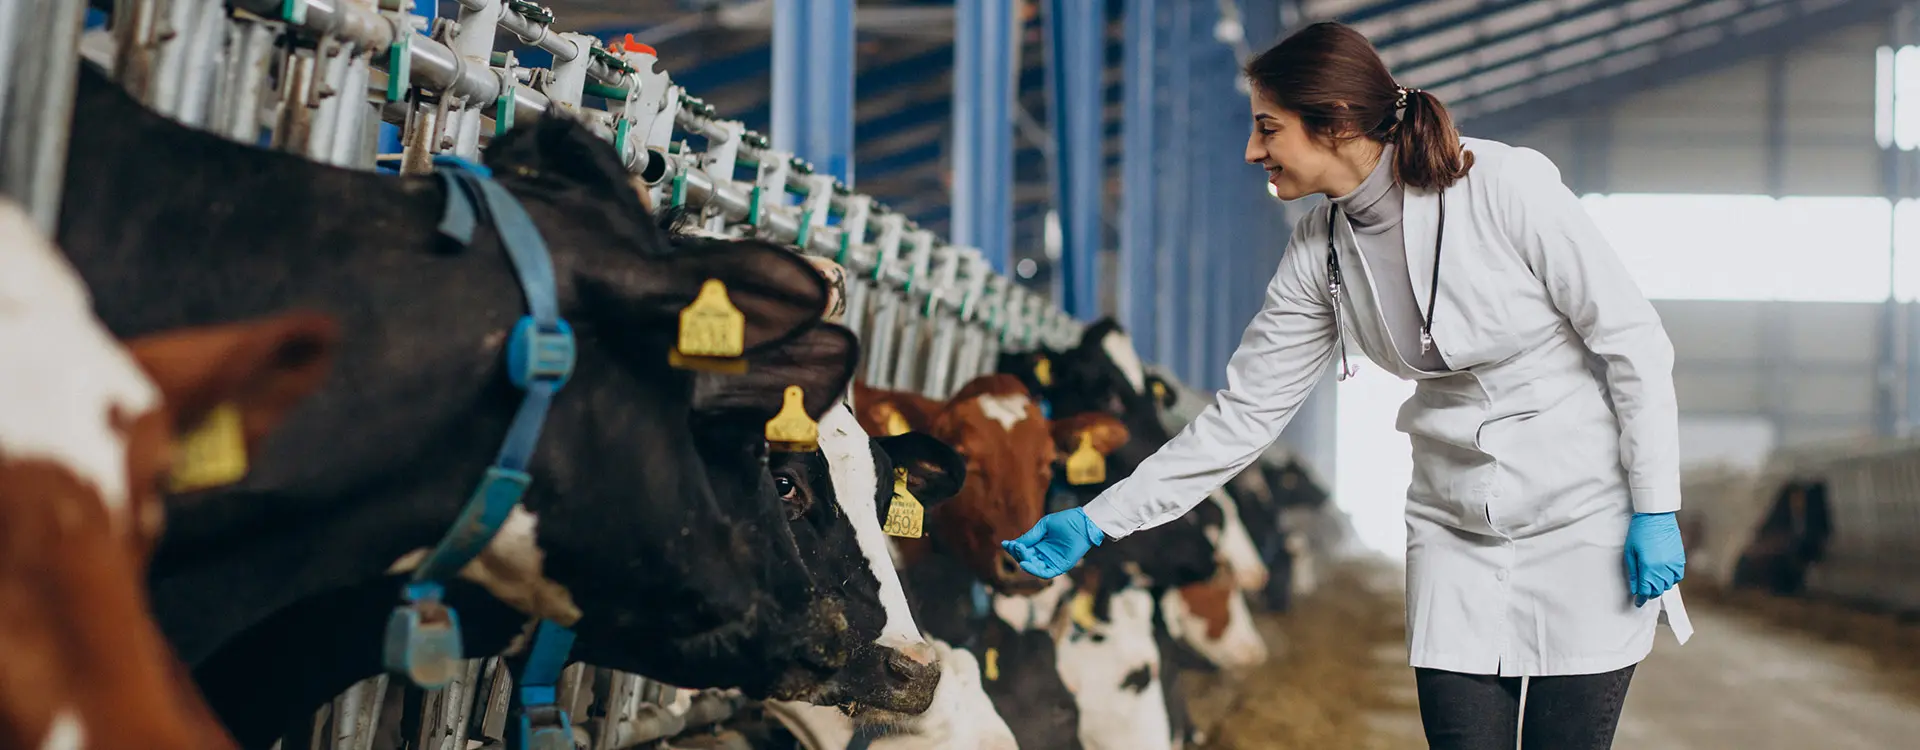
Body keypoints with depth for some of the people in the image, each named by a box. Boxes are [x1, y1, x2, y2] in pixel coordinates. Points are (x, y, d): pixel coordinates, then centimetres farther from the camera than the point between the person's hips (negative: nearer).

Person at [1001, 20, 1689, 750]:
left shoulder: (1506, 186, -17)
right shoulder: (1319, 252, -1)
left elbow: (1633, 341, -12)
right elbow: (1243, 412, 3)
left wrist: (1655, 510, -13)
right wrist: (1095, 523, 1)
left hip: (1585, 521, -4)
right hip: (1455, 528, 5)